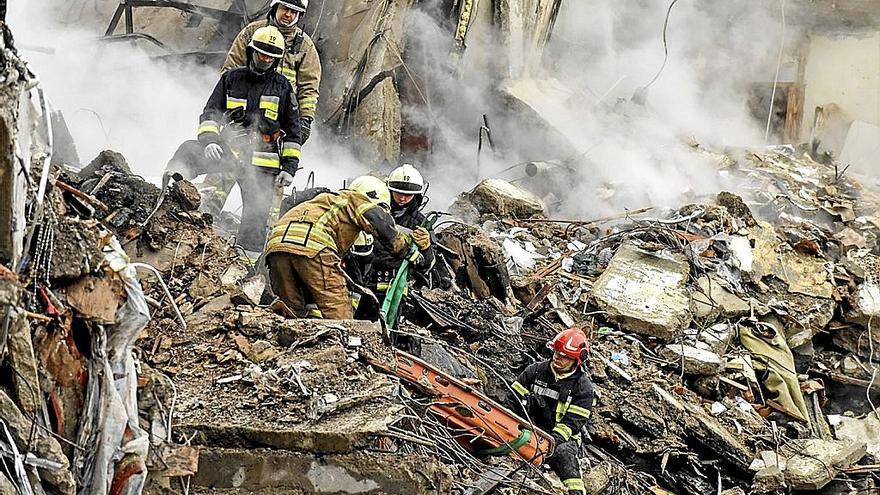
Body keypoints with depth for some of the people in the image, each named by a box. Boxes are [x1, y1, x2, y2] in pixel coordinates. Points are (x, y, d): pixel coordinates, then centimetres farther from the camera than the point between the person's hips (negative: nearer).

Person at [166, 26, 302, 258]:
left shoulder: (282, 86, 10)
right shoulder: (231, 79, 11)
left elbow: (292, 130, 11)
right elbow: (210, 112, 10)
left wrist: (290, 165, 3)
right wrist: (208, 140, -10)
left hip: (262, 156, -1)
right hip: (229, 147, 1)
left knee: (256, 214, -6)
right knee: (189, 151, -26)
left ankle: (249, 258, 2)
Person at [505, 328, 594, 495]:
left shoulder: (583, 387, -1)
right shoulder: (536, 370, 8)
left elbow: (572, 422, -11)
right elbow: (513, 401, 8)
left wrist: (552, 441, -26)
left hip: (561, 437, -4)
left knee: (563, 453, -36)